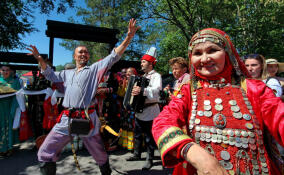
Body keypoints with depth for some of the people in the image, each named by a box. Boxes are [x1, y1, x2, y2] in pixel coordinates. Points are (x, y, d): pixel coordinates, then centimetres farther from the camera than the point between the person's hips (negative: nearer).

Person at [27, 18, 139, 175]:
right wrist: (39, 59, 15)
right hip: (66, 119, 5)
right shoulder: (68, 73, 21)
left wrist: (129, 36, -10)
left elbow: (114, 56, -2)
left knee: (100, 155, 10)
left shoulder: (94, 69, 5)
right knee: (45, 154, 6)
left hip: (87, 118, -4)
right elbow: (50, 75, 30)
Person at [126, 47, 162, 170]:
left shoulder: (156, 76, -10)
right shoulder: (143, 76, 18)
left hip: (149, 111, -8)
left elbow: (156, 89, -30)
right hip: (139, 110, 8)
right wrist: (134, 90, 11)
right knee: (137, 134, 18)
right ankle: (137, 154, 35)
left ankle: (149, 159, 17)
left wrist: (142, 90, -45)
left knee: (149, 136, 2)